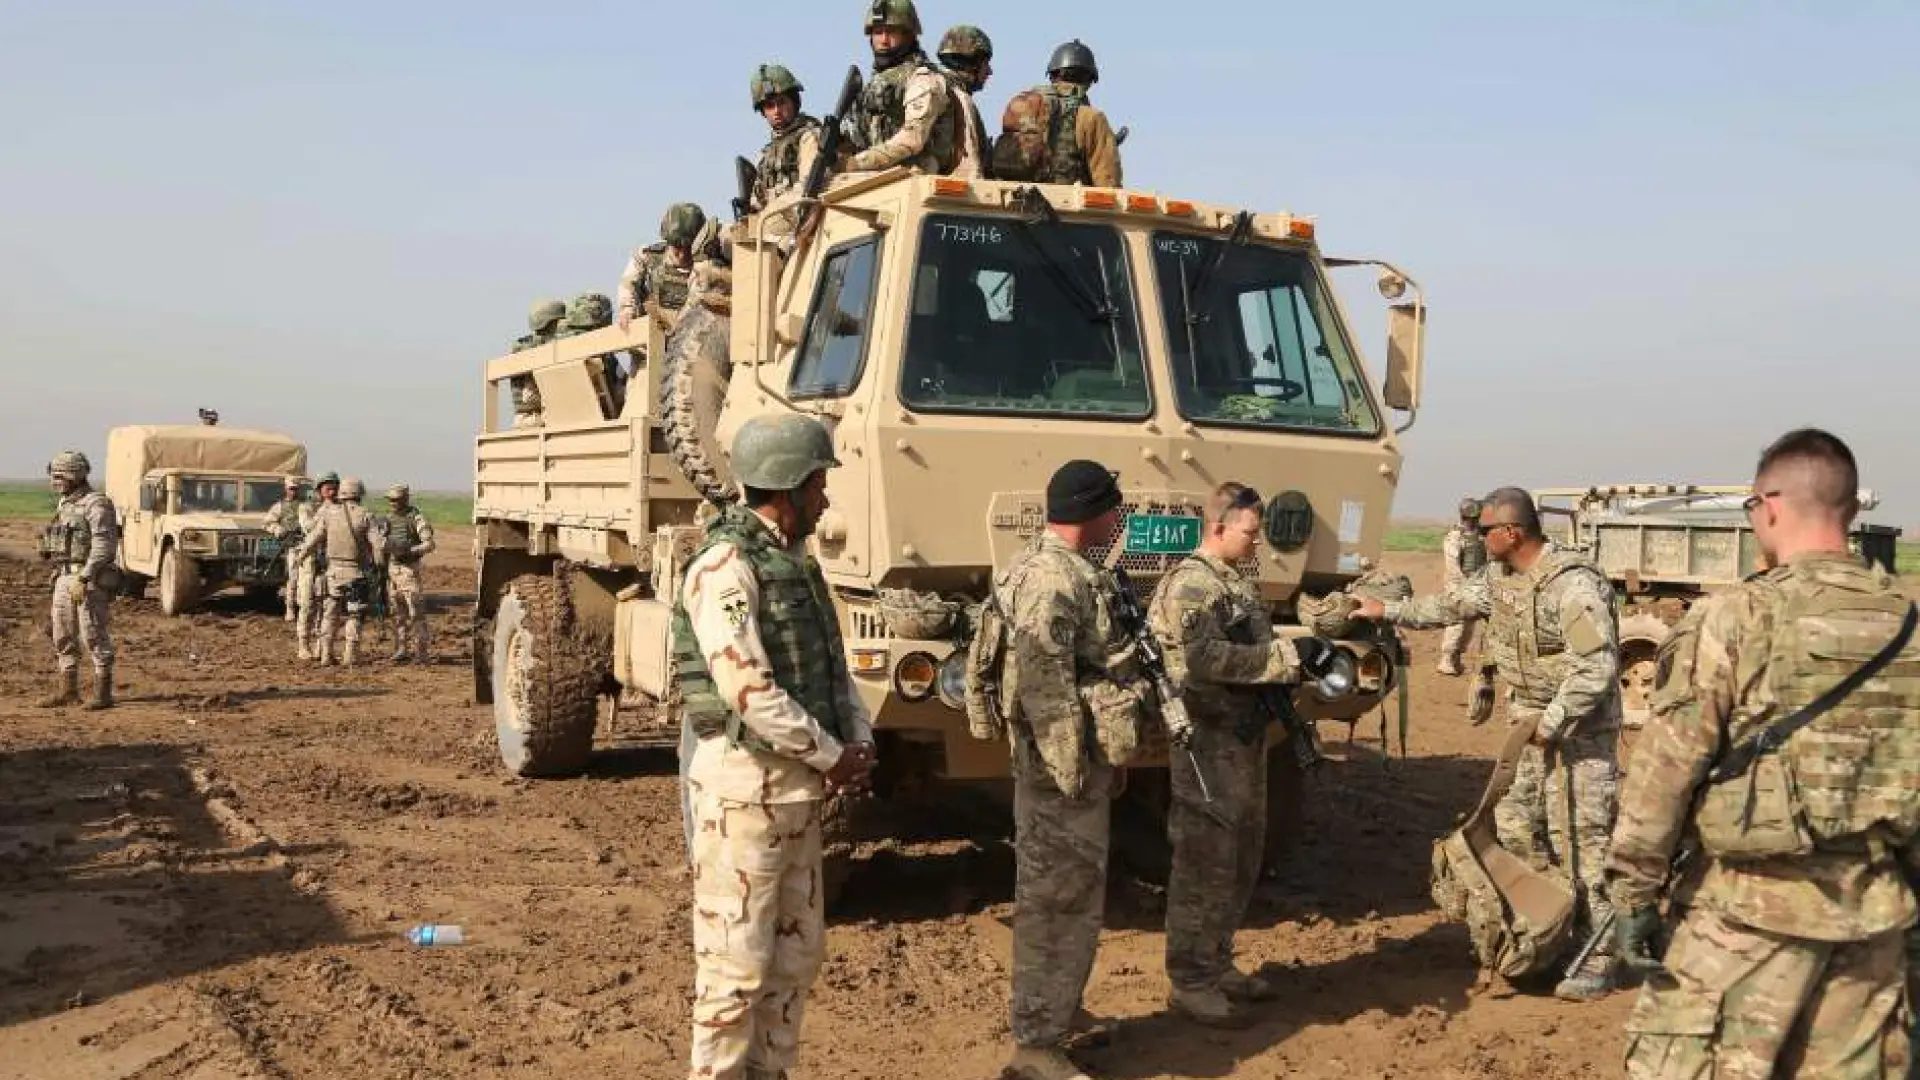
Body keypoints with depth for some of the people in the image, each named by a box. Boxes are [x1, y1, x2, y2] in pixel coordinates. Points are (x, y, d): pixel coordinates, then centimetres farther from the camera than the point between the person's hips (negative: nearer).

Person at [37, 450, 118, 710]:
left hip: (90, 580, -9)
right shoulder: (64, 505, 16)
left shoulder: (96, 504, -12)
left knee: (94, 637, -6)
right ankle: (68, 690, 18)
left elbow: (104, 546, -20)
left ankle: (103, 693, -1)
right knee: (63, 638, 11)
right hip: (64, 578, 9)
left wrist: (84, 578, -24)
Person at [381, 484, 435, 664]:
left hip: (409, 569, -6)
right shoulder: (389, 518, 12)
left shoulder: (416, 518, -8)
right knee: (398, 613, 9)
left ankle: (421, 652, -6)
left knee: (415, 612, -8)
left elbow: (429, 544, -13)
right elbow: (385, 543, 20)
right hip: (391, 569, 7)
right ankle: (400, 650, 15)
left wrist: (409, 551, -25)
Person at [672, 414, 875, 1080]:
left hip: (800, 788, 9)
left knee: (797, 951, 17)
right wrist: (833, 757, -13)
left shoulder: (795, 563, 13)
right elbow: (750, 694, -24)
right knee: (736, 965, -1)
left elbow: (832, 666, 18)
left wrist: (859, 741, 0)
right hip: (745, 787, -9)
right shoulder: (727, 566, -16)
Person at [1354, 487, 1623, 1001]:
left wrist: (1549, 723, -23)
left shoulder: (1572, 584, -23)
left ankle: (1597, 959, 3)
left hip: (1579, 731, -9)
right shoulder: (1499, 578, 5)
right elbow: (1450, 604, 22)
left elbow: (1597, 667, -27)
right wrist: (1389, 611, 24)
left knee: (1579, 841, -6)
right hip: (1531, 726, 9)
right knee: (1514, 827, 14)